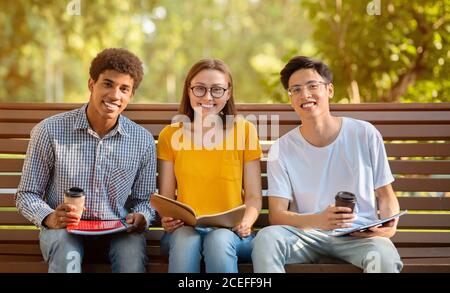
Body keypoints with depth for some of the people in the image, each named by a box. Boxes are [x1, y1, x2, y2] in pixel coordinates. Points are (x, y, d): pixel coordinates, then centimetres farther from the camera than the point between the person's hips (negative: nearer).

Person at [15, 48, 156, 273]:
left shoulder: (143, 141, 1)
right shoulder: (49, 131, -5)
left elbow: (142, 200, 10)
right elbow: (26, 194, 0)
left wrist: (140, 218, -14)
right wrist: (49, 218, -21)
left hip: (118, 229, 2)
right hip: (64, 228, -2)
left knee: (132, 257, -31)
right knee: (66, 257, -36)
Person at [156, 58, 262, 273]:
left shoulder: (244, 130, 6)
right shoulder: (170, 135, 10)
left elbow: (253, 196, 5)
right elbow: (166, 195, 9)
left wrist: (247, 221, -15)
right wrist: (166, 218, -13)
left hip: (230, 232, 0)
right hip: (183, 229, 1)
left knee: (219, 240, -35)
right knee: (186, 239, -34)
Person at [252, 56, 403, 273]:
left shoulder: (364, 134, 4)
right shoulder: (282, 149, 3)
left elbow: (386, 195, 12)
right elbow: (276, 215, -5)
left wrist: (389, 225, -11)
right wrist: (319, 221, -25)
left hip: (360, 236, -1)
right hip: (307, 235, 1)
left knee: (384, 256, -36)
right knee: (266, 237, -30)